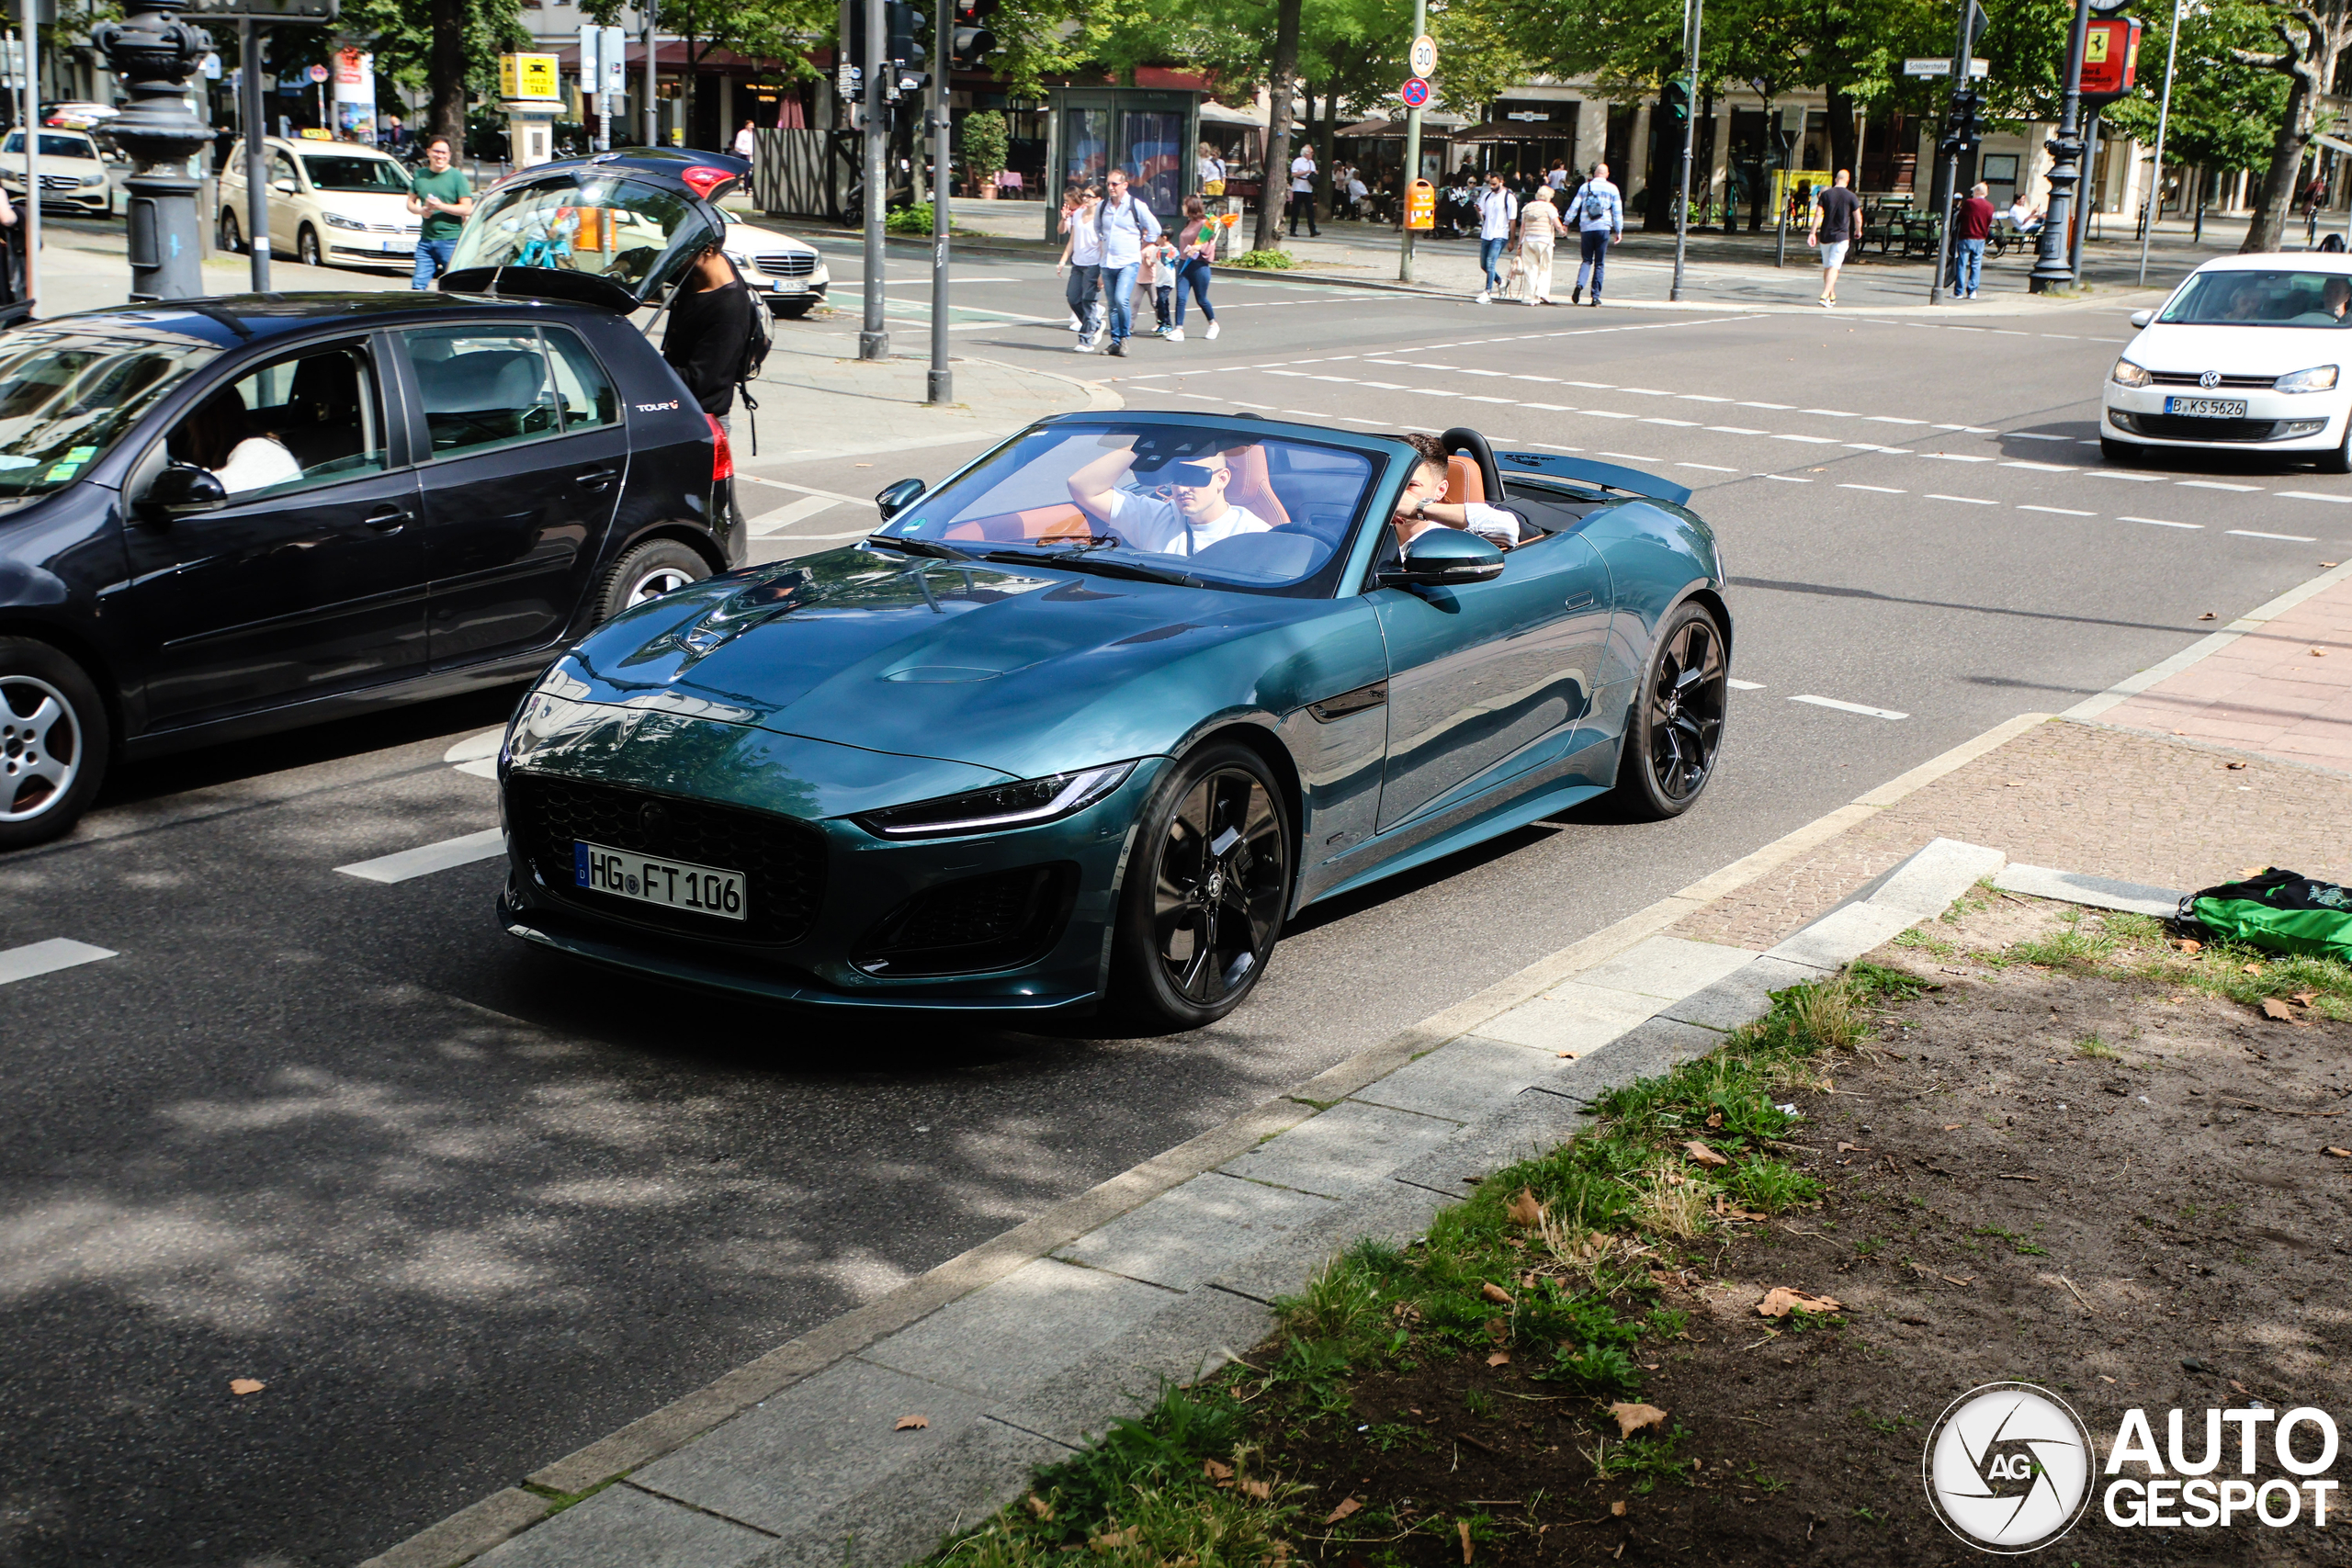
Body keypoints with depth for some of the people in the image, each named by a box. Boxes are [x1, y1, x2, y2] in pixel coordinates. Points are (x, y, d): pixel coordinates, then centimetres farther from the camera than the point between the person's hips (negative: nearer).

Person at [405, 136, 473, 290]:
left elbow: (467, 209, -8)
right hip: (426, 239, 4)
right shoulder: (420, 176, 12)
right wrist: (421, 210, -6)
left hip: (450, 241, -4)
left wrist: (441, 206, -19)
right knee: (418, 284, 1)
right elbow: (410, 202, 17)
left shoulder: (457, 177, -2)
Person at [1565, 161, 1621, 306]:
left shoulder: (1585, 186, 7)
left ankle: (1579, 284, -22)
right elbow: (1618, 211, 5)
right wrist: (1619, 231, 11)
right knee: (1599, 264, 5)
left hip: (1586, 228, 1)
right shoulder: (1612, 189, 5)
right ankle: (1595, 297, 3)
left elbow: (1574, 206, 7)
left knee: (1586, 260, 7)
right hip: (1603, 228, -1)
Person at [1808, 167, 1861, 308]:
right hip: (1842, 236, -3)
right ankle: (1825, 296, -21)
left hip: (1825, 235, 3)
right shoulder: (1851, 197, -3)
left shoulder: (1825, 194, 2)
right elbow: (1858, 218, -2)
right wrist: (1858, 231, 16)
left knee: (1827, 267, 15)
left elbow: (1818, 214, -6)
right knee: (1834, 267, -6)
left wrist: (1813, 232, -5)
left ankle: (1832, 296, 25)